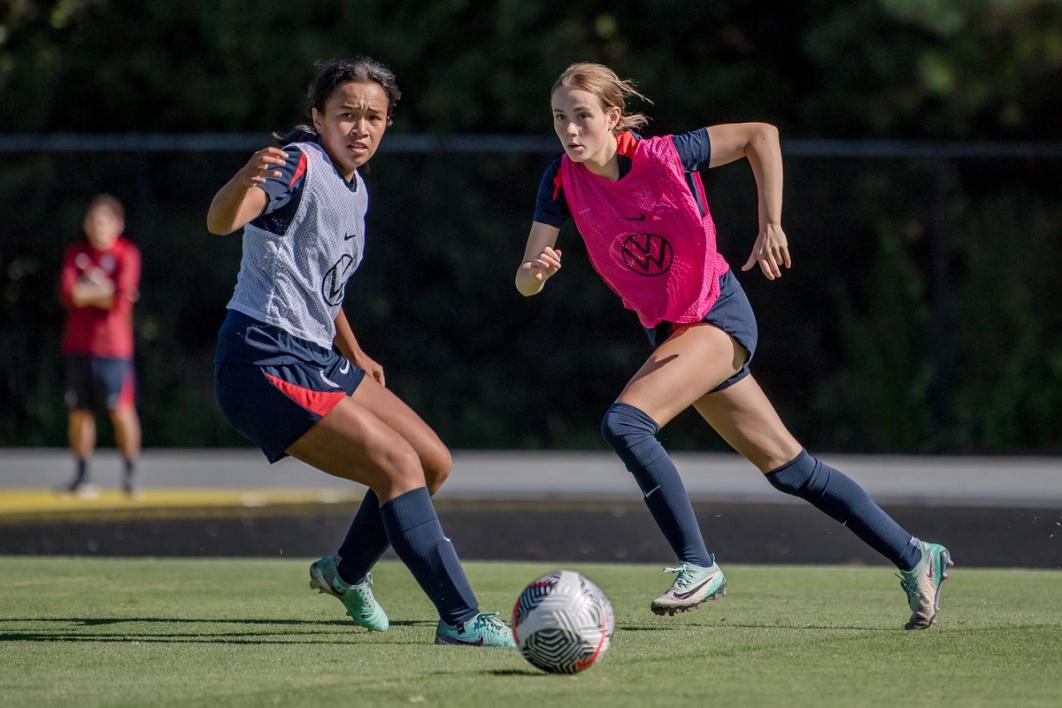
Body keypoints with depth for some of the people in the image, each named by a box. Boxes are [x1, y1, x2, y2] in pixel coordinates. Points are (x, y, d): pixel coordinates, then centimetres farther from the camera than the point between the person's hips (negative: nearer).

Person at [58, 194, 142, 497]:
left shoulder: (126, 255, -1)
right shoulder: (75, 253, 11)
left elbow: (121, 299, -12)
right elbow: (68, 294, -2)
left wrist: (86, 293, -7)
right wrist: (102, 292, -10)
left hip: (113, 347, -4)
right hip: (77, 345, 4)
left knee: (121, 410, -9)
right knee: (78, 412, 5)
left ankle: (130, 473, -1)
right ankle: (81, 476, 12)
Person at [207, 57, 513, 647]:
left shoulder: (354, 189, 13)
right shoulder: (300, 166, -15)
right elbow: (222, 222, -35)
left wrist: (354, 355, 30)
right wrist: (247, 178, -56)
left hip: (317, 359, 10)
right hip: (265, 364, -10)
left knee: (435, 461, 12)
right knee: (399, 465, -19)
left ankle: (346, 573, 32)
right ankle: (460, 618, -21)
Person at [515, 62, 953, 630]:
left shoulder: (662, 157, -20)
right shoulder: (562, 181, -8)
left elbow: (760, 135, -9)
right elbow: (526, 280, -10)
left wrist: (771, 227, -13)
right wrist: (535, 272, -34)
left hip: (719, 314, -6)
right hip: (668, 330, 6)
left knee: (624, 423, -27)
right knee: (789, 469, 10)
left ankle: (697, 566, -17)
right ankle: (914, 557, 21)